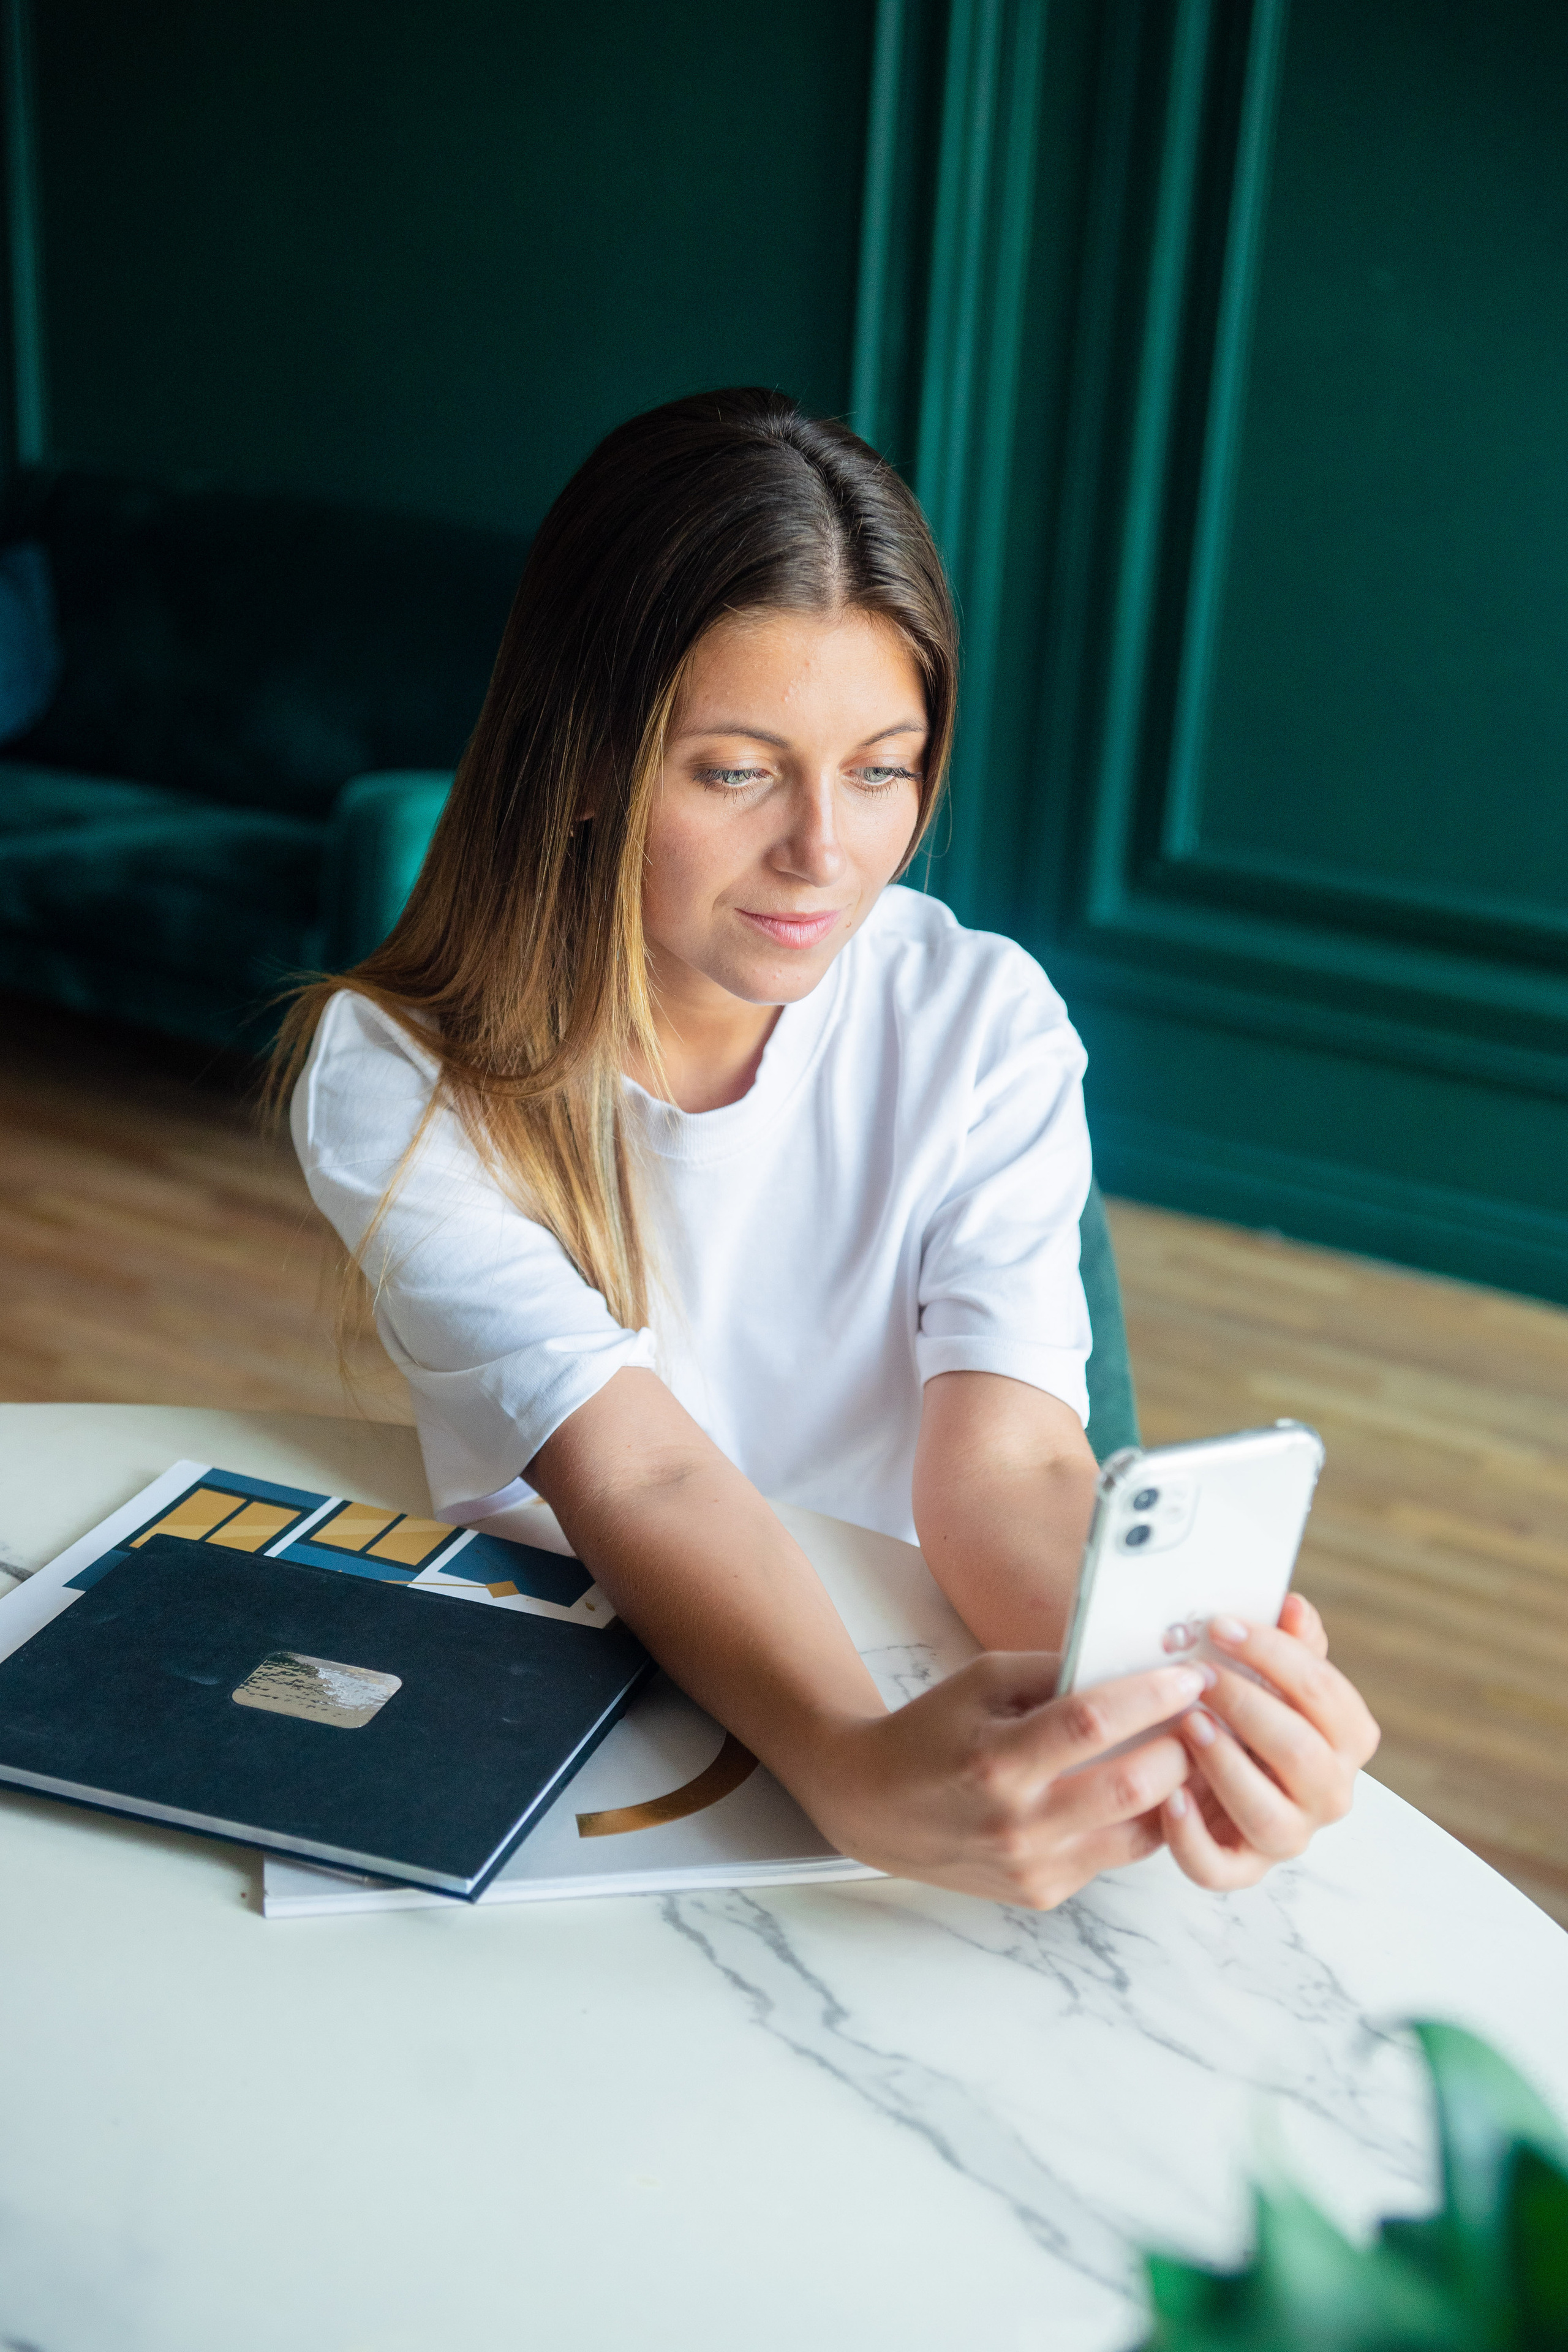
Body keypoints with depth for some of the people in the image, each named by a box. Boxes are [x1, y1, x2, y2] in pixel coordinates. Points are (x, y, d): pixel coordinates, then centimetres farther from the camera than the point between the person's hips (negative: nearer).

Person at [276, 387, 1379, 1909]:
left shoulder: (985, 1026, -5)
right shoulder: (393, 1080, -13)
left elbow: (1007, 1461, -15)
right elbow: (639, 1480, -24)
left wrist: (1180, 1698, -36)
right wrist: (855, 1771, -42)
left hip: (909, 1677, 0)